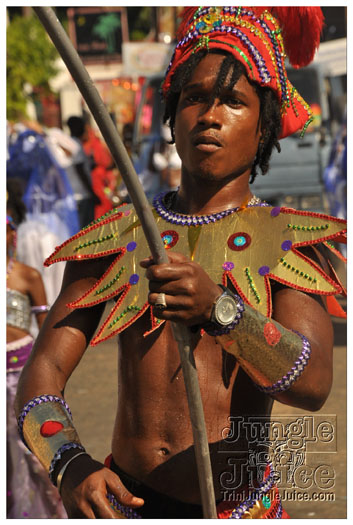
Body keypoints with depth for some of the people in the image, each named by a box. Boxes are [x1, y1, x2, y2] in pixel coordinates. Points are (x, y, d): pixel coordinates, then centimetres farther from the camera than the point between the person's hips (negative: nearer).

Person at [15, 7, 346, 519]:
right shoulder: (115, 241, 7)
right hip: (122, 501, 2)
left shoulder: (287, 242, 1)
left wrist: (220, 309, -34)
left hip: (238, 509, -2)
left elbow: (313, 384, -16)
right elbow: (44, 370, 0)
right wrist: (71, 467, -20)